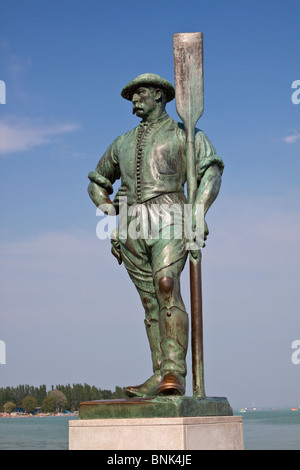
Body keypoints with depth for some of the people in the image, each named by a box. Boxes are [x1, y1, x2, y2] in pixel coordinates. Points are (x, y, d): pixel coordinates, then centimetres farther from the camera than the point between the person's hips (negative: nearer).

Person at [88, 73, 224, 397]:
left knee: (166, 287, -25)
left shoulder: (184, 133, 10)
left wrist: (198, 214, -18)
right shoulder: (123, 143, 24)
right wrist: (112, 219, 18)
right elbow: (97, 183, 33)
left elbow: (211, 170, -5)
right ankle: (160, 377, 4)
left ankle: (174, 372, -31)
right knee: (151, 303, 3)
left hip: (168, 219, -5)